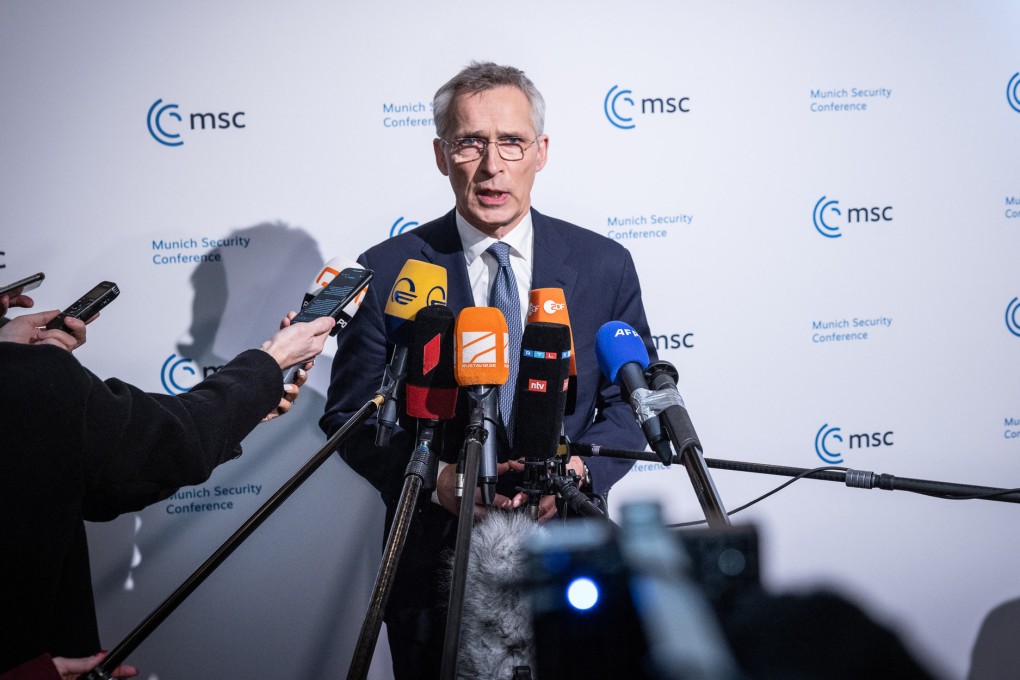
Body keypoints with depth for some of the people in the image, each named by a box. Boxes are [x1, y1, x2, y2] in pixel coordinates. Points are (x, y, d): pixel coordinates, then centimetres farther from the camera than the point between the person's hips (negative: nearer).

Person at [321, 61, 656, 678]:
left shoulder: (604, 265, -2)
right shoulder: (388, 272, -6)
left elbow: (634, 402, 3)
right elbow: (350, 414, -3)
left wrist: (580, 465, -17)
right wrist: (436, 478, -19)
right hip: (434, 562, -1)